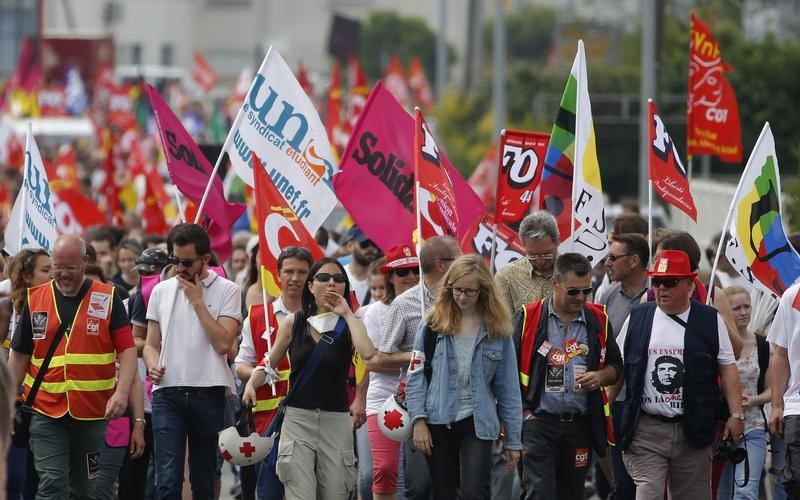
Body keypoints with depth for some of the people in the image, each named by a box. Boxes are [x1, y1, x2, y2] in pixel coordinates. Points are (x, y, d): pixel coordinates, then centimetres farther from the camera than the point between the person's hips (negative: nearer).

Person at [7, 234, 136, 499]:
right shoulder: (35, 299, 6)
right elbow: (19, 355, 11)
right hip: (46, 412, 0)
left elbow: (127, 349, -3)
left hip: (94, 414, 0)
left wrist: (122, 392, -18)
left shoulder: (107, 298, 1)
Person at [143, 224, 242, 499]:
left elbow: (223, 343, -10)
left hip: (208, 394, -1)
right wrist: (153, 365, -6)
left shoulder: (226, 291, 1)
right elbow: (151, 344, 16)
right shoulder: (161, 291, 12)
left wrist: (197, 301, -9)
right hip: (168, 394, 1)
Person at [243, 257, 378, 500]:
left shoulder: (350, 325, 3)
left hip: (336, 422, 0)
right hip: (298, 418, 0)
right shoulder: (293, 323, 6)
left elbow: (367, 352, -18)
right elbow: (269, 363, 15)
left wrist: (347, 314, -10)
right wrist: (252, 383, -5)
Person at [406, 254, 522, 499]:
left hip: (478, 424, -2)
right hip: (438, 422, 2)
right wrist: (419, 421, -8)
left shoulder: (498, 330, 0)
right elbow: (416, 376, 2)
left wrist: (513, 440, 3)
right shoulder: (433, 325, 1)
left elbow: (508, 387, 3)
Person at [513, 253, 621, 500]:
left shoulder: (598, 320, 7)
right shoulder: (528, 318, -2)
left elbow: (616, 366, 16)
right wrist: (523, 413, -5)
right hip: (538, 422, -4)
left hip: (581, 424, 4)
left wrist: (600, 376, -7)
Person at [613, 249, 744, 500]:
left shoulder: (710, 321, 4)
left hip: (693, 431, 0)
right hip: (645, 430, 0)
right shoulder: (637, 318, 8)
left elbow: (727, 369, 5)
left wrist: (736, 414, -2)